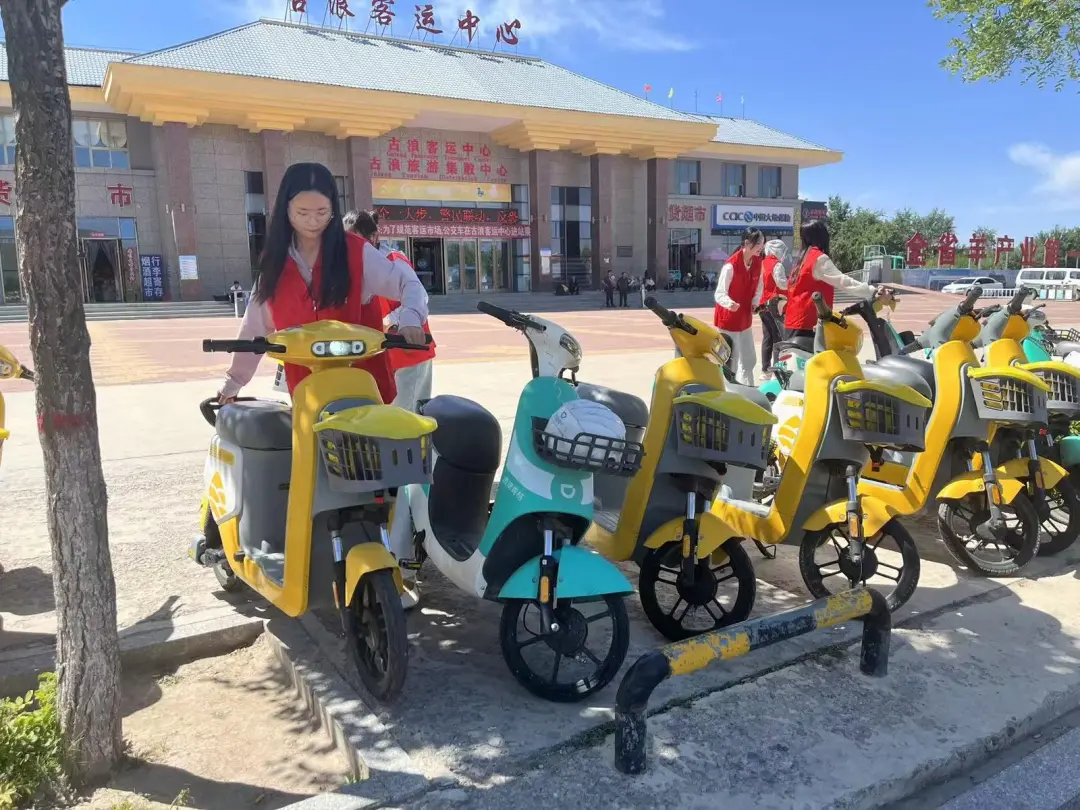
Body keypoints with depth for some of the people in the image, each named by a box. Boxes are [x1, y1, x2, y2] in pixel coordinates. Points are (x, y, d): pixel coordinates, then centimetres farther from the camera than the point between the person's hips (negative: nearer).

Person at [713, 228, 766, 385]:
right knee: (730, 362, -4)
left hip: (745, 318, 8)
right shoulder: (731, 265, -22)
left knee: (749, 359, 16)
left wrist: (755, 303, -4)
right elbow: (719, 294, -24)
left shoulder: (758, 263, 0)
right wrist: (729, 303, -45)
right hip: (728, 320, -8)